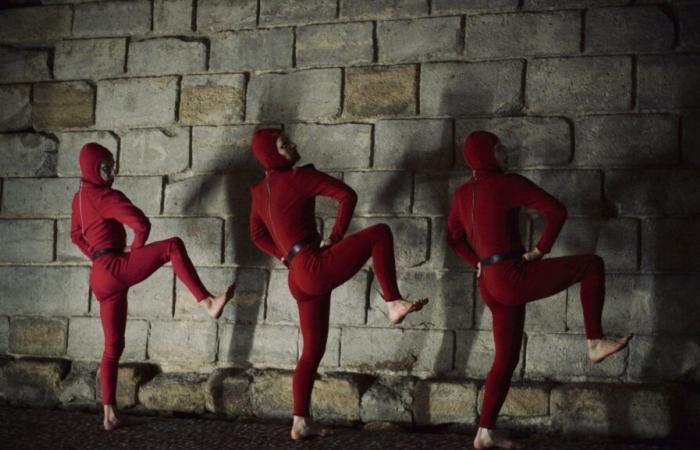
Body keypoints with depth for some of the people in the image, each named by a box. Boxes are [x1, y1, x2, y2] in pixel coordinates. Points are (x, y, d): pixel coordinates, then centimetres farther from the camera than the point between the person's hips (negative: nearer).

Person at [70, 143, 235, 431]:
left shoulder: (79, 197, 19)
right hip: (115, 268, -9)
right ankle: (207, 303, -30)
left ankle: (109, 415, 12)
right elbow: (142, 224, -19)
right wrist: (134, 251, -2)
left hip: (101, 279, 9)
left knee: (113, 346, 12)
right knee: (173, 246, -15)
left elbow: (76, 236, 32)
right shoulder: (105, 196, -9)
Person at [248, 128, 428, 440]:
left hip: (300, 279, 8)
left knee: (313, 349, 16)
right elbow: (346, 195, -14)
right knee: (379, 233, -4)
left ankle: (301, 422, 17)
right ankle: (394, 303, -8)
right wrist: (335, 237, -5)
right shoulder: (297, 176, -6)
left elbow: (257, 235, 29)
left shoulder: (259, 191, 17)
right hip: (317, 267, -8)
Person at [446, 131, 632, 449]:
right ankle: (595, 344, 5)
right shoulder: (509, 183, -9)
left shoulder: (462, 193, 14)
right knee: (592, 265, 3)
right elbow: (556, 211, -17)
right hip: (514, 278, -8)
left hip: (491, 284, 8)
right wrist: (541, 249, -5)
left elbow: (453, 237, 28)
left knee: (507, 358, 19)